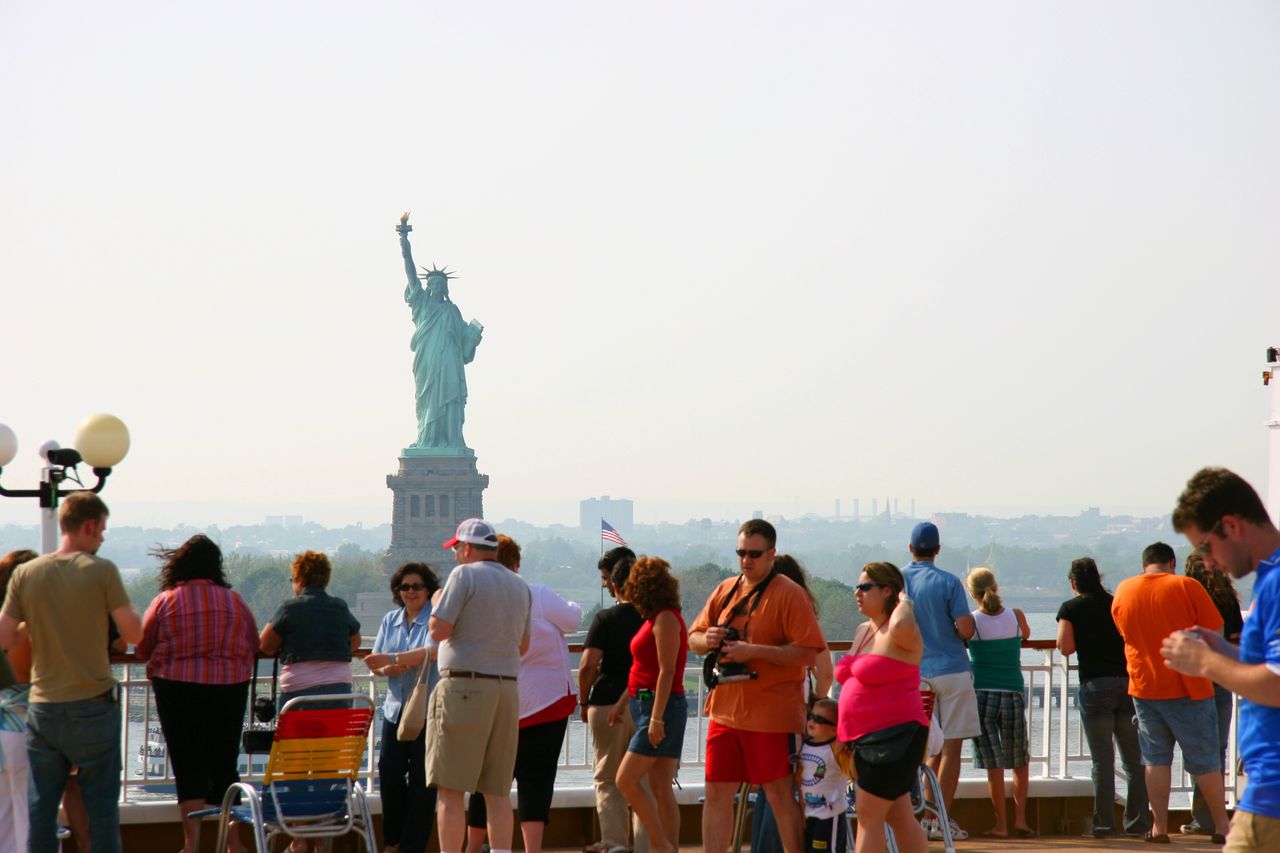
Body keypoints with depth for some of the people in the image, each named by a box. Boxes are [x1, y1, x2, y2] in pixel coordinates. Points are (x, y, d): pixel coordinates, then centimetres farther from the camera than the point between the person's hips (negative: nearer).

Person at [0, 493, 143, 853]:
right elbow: (134, 634, -9)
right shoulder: (102, 571, -9)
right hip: (93, 705, -3)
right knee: (102, 803, 5)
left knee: (41, 805, 8)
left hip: (43, 707, 3)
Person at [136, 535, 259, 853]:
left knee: (189, 767, 2)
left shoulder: (165, 601, -6)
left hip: (178, 688, -2)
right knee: (225, 765, 13)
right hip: (229, 687, 2)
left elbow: (143, 649, 0)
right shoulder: (235, 601, 1)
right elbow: (254, 645, 11)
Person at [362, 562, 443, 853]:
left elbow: (433, 652, -22)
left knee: (421, 778, -2)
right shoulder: (390, 620, 14)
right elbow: (376, 663, 11)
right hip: (396, 707, 5)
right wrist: (392, 669, -12)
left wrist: (394, 659, -27)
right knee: (389, 770, -1)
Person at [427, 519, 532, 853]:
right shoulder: (521, 586, 15)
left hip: (465, 686, -6)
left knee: (451, 790, -4)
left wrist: (437, 602, 8)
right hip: (508, 689, 6)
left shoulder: (465, 575, -5)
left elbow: (438, 631, -11)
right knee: (498, 793, 8)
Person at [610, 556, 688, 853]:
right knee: (661, 789, 6)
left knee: (626, 779, -12)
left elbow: (667, 671, -19)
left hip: (662, 706, -10)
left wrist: (657, 718, -23)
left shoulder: (666, 619, -12)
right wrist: (622, 702, 28)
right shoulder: (655, 618, 16)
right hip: (648, 706, 10)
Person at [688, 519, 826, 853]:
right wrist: (707, 640, -6)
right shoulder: (724, 590, 12)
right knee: (717, 793, 7)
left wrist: (753, 651, -22)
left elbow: (807, 653, -16)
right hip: (725, 710, 6)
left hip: (772, 715, -6)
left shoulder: (789, 593, -8)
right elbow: (694, 639, 18)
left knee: (781, 795, 1)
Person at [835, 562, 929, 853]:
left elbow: (901, 625, -39)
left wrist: (904, 601, -17)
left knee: (868, 814, -8)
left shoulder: (899, 636, -12)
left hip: (895, 736, -9)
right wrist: (848, 741, 22)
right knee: (899, 817, 10)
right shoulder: (862, 631, 16)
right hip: (867, 738, 9)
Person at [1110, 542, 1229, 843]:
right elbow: (1216, 634, -6)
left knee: (1155, 759, 9)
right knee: (1205, 761, 6)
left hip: (1144, 686, 3)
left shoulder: (1123, 591, 3)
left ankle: (1159, 827, 7)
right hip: (1188, 688, -3)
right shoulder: (1186, 587, -9)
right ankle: (1221, 826, 11)